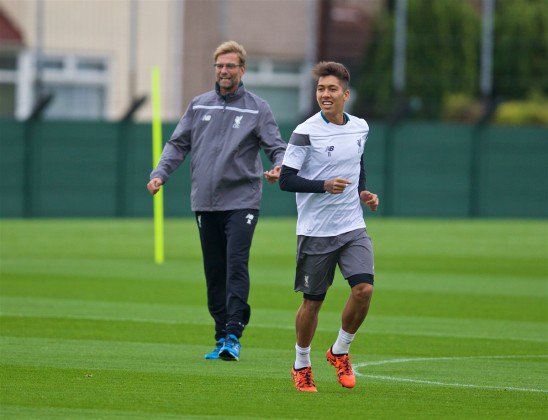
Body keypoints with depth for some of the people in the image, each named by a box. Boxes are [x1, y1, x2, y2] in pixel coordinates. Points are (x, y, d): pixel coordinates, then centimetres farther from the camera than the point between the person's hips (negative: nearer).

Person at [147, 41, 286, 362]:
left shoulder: (257, 108, 2)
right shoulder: (199, 105, 13)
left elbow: (277, 148, -1)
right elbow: (178, 144, 15)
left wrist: (279, 168, -23)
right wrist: (160, 174, 0)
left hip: (241, 200, -4)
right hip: (205, 203, 4)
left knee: (236, 266, -15)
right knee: (214, 272, 6)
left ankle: (233, 335, -18)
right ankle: (221, 337, 13)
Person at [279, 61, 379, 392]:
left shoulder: (360, 128, 5)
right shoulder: (306, 132, -11)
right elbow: (286, 179, -12)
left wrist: (363, 192, 8)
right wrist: (324, 185, -23)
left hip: (353, 228, 4)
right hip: (315, 231, -4)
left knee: (364, 289, -14)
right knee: (313, 301, 4)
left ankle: (340, 351, 10)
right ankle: (302, 365, 25)